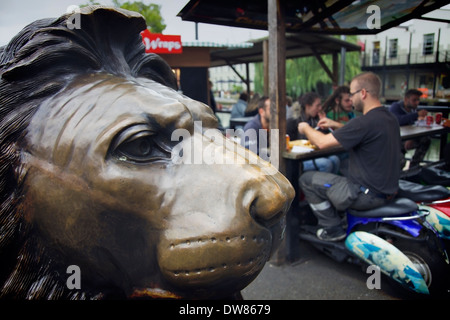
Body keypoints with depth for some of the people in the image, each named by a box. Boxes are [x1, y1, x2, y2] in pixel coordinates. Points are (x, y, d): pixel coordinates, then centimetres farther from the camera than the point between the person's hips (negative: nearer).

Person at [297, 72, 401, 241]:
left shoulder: (366, 122, -23)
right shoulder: (390, 118, 6)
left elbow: (322, 142, -19)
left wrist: (306, 128, 0)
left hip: (368, 194, -10)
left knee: (307, 180, 1)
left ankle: (333, 229, 9)